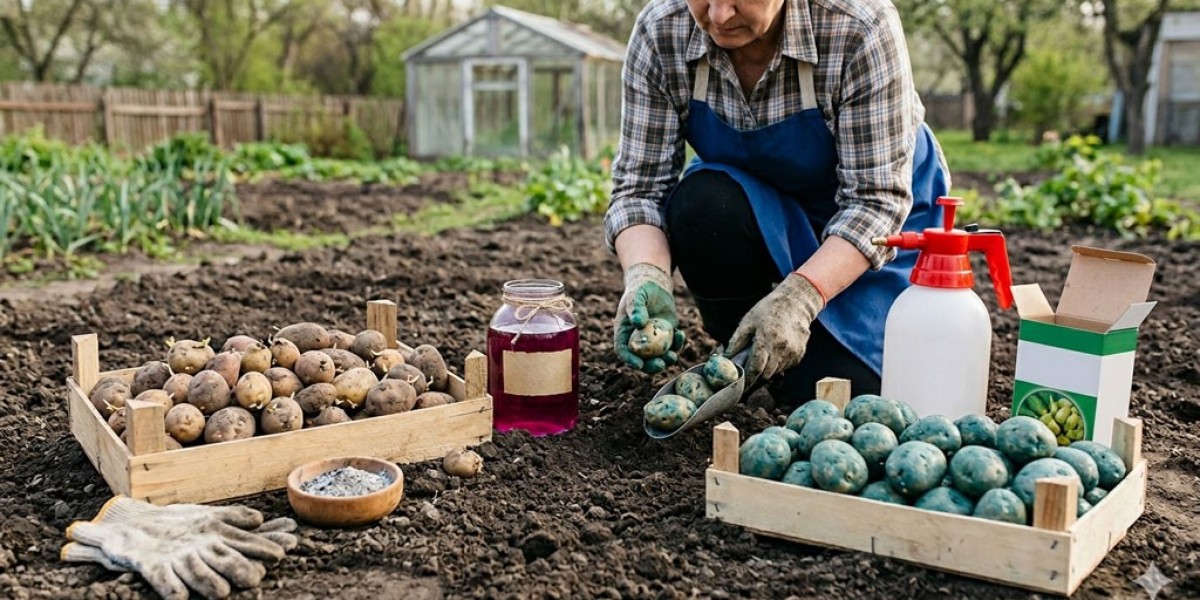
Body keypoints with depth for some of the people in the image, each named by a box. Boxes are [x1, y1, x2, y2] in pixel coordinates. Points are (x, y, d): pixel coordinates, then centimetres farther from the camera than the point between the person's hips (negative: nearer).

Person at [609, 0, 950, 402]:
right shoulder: (659, 32, -21)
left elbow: (877, 198, -28)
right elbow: (640, 185, -19)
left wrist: (799, 296, -42)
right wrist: (646, 276, -39)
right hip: (756, 208, 3)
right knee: (699, 205, -32)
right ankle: (742, 360, -7)